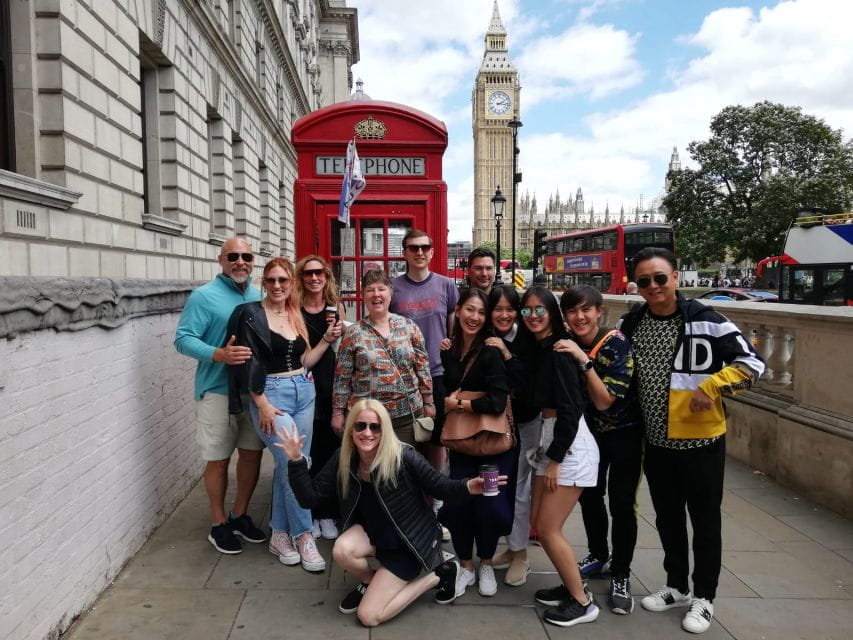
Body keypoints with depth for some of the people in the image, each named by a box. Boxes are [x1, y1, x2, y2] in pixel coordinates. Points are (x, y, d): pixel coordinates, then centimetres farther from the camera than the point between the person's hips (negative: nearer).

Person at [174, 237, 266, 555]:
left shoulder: (260, 296, 9)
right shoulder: (204, 296, -8)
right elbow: (183, 338, -15)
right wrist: (220, 355, -29)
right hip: (218, 391, -5)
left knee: (252, 453, 12)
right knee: (218, 460, 5)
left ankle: (240, 515, 30)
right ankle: (219, 524, 22)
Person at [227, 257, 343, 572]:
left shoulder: (296, 315, 12)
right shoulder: (251, 314, -7)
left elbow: (302, 363, 12)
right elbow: (249, 365, -11)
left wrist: (327, 339, 2)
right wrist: (263, 405, -15)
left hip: (304, 392, 6)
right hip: (271, 394, -6)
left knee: (287, 465, 10)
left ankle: (280, 534, 21)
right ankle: (303, 535, 6)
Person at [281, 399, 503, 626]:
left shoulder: (403, 457, -27)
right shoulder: (342, 460, -13)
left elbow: (440, 486, -17)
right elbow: (310, 498, -13)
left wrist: (467, 487, -38)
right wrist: (296, 460, -25)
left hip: (411, 540, -4)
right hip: (375, 533, 5)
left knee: (368, 616, -8)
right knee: (341, 550, -29)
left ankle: (438, 575, 10)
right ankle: (370, 582, 7)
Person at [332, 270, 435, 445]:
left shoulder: (409, 326, 2)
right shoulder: (353, 333, -2)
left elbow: (422, 367, 6)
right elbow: (342, 377, 0)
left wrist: (428, 402, 6)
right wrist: (338, 412, -1)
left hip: (407, 412, 2)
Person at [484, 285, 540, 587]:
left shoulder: (528, 340, -16)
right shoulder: (484, 341, -8)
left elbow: (534, 383, -23)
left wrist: (507, 355, -28)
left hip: (524, 423, -3)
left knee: (519, 488, 1)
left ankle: (520, 555, 17)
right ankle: (512, 546, 29)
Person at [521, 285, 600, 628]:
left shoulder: (559, 349, -17)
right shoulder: (539, 348, 11)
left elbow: (571, 408, -20)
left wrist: (556, 459, -18)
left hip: (570, 442, -9)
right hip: (550, 437, 9)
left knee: (548, 529, -2)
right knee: (539, 523, 14)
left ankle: (582, 601, 14)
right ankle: (570, 585, 31)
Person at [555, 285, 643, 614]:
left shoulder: (617, 344, -25)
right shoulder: (564, 345, -12)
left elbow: (604, 401, -29)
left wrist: (585, 360, -38)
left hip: (623, 431, -5)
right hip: (588, 430, 5)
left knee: (621, 502, -5)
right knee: (588, 495, 14)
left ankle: (620, 576, 12)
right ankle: (599, 556, 36)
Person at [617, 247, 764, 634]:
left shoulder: (705, 321, -14)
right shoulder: (629, 325, 0)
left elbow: (752, 363, -12)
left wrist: (711, 387, -22)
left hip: (701, 441, -4)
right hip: (657, 442, 4)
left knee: (705, 522, 11)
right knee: (668, 519, 18)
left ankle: (704, 598, 29)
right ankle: (677, 587, 38)